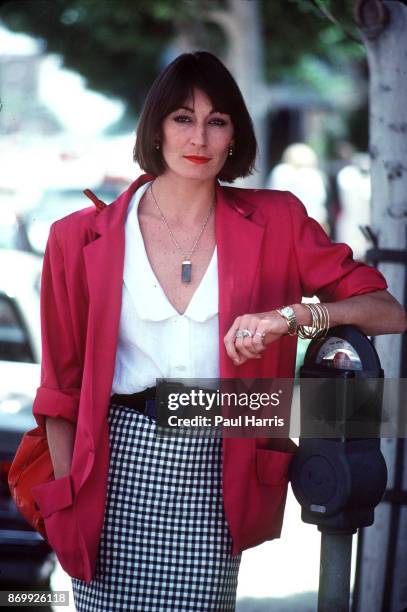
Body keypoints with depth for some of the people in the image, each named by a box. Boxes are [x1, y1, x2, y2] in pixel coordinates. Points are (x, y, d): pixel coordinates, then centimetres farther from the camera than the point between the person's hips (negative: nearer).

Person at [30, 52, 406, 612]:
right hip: (118, 465, 0)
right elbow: (62, 385, 6)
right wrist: (66, 499, 0)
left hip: (215, 467, 1)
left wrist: (292, 316, -17)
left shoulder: (275, 224, 4)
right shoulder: (83, 239, 1)